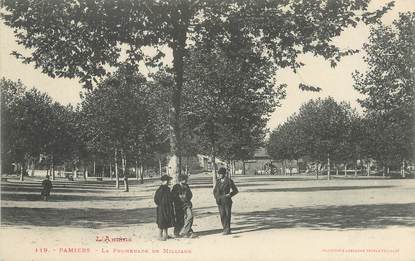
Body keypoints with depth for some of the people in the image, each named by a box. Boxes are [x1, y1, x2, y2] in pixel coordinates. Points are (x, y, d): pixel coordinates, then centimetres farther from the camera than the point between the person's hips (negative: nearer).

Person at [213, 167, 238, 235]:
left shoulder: (229, 181, -6)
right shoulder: (218, 181, 8)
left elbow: (235, 190, 0)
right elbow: (215, 190, 22)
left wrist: (229, 195, -13)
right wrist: (216, 197, 6)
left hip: (227, 201, -4)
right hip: (220, 201, 4)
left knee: (227, 215, -4)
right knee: (222, 215, 3)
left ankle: (227, 230, 3)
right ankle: (225, 229, 11)